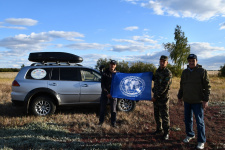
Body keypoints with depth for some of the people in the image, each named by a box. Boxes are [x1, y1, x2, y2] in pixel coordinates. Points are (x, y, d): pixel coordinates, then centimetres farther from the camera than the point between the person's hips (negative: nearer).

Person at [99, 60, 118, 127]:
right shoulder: (105, 73, -2)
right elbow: (102, 84, -4)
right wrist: (107, 93, -11)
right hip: (105, 93, 0)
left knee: (113, 109, 3)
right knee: (102, 108, 6)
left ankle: (113, 123, 14)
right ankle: (101, 121, 21)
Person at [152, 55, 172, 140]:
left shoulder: (168, 73, -14)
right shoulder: (158, 70, 10)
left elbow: (164, 87, -19)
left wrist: (156, 96, -18)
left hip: (163, 97, -7)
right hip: (156, 96, 8)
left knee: (164, 115, 0)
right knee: (157, 114, 15)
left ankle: (166, 133, 11)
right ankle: (159, 129, 29)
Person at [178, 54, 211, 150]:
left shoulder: (202, 71, -6)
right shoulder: (185, 72, 9)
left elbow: (207, 87, -7)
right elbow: (182, 86, 17)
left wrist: (206, 100, -12)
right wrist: (180, 97, 17)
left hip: (198, 101, -5)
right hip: (187, 101, 5)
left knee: (199, 121, 1)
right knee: (187, 119, 14)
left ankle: (201, 141, 12)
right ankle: (190, 135, 33)